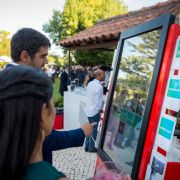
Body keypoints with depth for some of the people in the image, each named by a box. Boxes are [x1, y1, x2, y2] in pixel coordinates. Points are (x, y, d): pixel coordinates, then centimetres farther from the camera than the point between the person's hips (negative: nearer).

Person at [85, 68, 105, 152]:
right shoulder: (99, 86, -21)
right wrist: (100, 109, -4)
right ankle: (91, 147, 21)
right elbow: (99, 101, -21)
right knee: (94, 130, 8)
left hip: (89, 110, 8)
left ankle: (87, 146, 28)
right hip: (95, 111, -8)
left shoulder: (90, 83, 4)